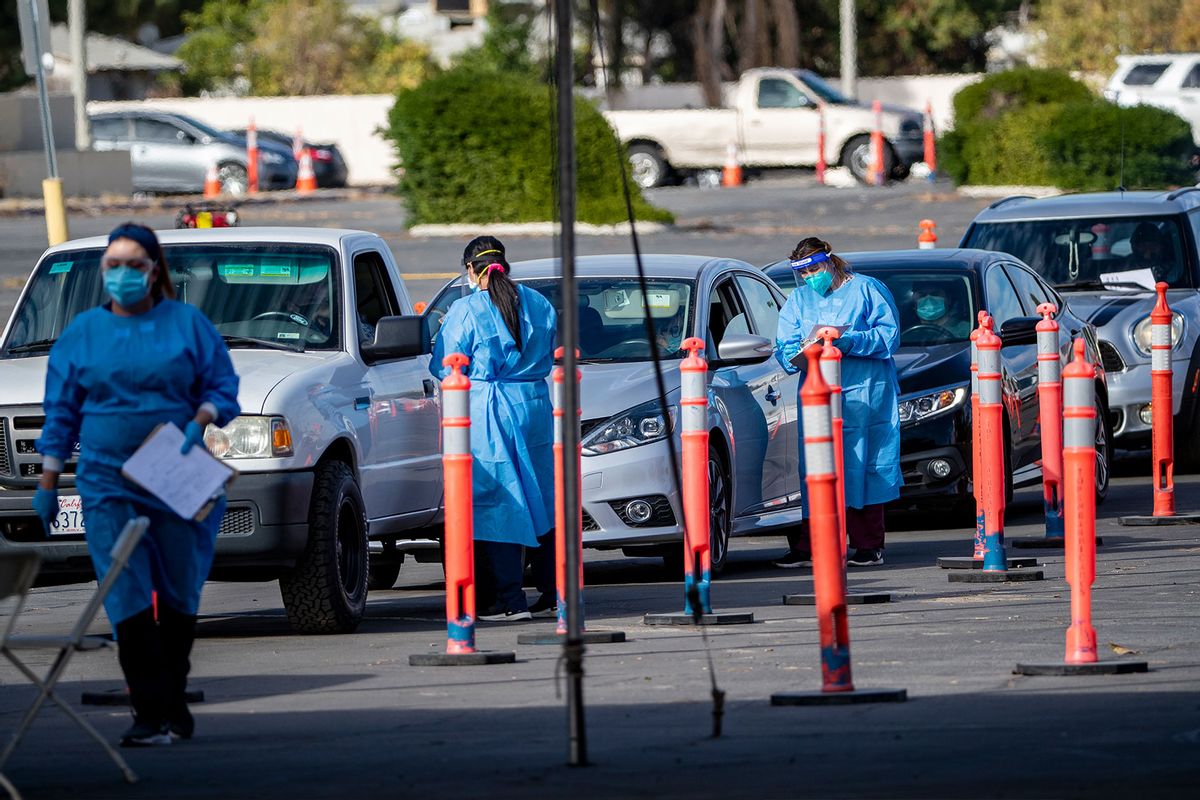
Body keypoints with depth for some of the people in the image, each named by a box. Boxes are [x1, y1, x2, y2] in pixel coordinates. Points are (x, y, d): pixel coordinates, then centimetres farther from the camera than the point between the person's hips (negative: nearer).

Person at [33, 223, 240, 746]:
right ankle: (151, 714, -11)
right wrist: (47, 482, 8)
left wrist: (201, 419, -13)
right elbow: (61, 412, 12)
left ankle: (174, 704, 19)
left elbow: (223, 387, 7)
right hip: (108, 483, 0)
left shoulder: (187, 324, 6)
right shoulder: (83, 332, 10)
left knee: (179, 594, 5)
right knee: (128, 599, -10)